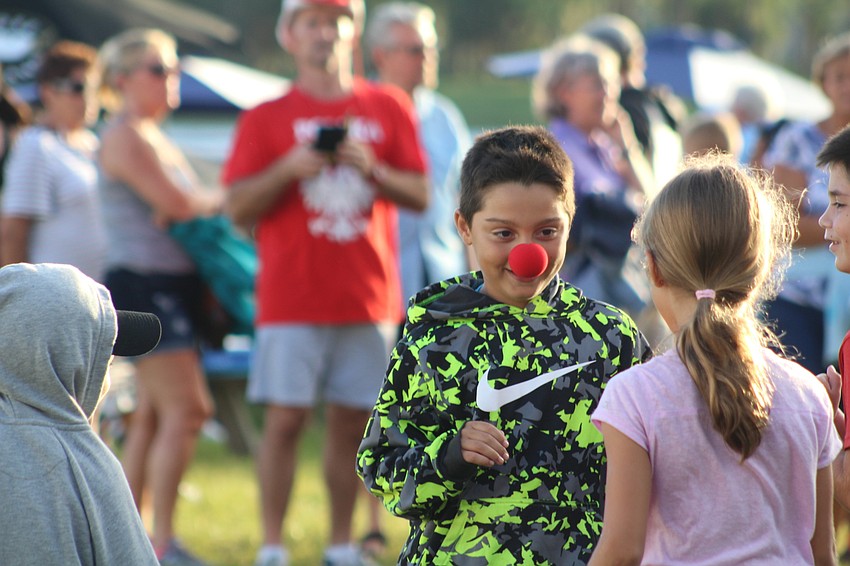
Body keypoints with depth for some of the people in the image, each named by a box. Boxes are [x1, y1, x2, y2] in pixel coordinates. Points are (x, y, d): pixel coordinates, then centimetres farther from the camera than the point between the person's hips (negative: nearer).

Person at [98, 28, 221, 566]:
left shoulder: (154, 137, 20)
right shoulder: (124, 136, -11)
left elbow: (179, 208, 21)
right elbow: (178, 203, -18)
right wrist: (219, 198, 1)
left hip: (172, 287, 10)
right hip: (142, 284, -10)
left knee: (153, 415, 10)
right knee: (186, 409, -14)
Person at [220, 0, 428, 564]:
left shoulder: (389, 108, 9)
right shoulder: (266, 119, 4)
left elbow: (420, 195, 6)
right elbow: (239, 207, 0)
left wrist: (372, 169, -11)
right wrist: (288, 169, -15)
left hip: (369, 299, 2)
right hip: (292, 299, -2)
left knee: (351, 421, 4)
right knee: (286, 418, -7)